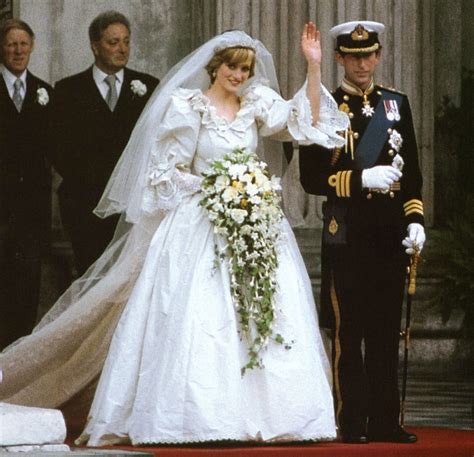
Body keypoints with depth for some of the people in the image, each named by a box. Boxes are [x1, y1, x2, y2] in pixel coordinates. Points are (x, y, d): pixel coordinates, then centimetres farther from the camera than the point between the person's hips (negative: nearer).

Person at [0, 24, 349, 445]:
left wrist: (314, 66, -9)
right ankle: (196, 417, -7)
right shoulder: (188, 106, -3)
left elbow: (307, 120, -2)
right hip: (198, 225, -4)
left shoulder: (256, 104, 9)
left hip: (252, 226, 5)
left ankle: (256, 413, 2)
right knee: (197, 318, -10)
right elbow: (170, 171, -3)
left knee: (262, 319, -2)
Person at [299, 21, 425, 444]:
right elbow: (312, 177, -5)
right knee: (348, 332, -1)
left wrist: (415, 219, 4)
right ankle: (352, 422, 3)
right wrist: (362, 179, -17)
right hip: (346, 233, -4)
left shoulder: (396, 103, 12)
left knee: (386, 331, 6)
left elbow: (412, 170, 15)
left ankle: (385, 421, 10)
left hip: (391, 234, 4)